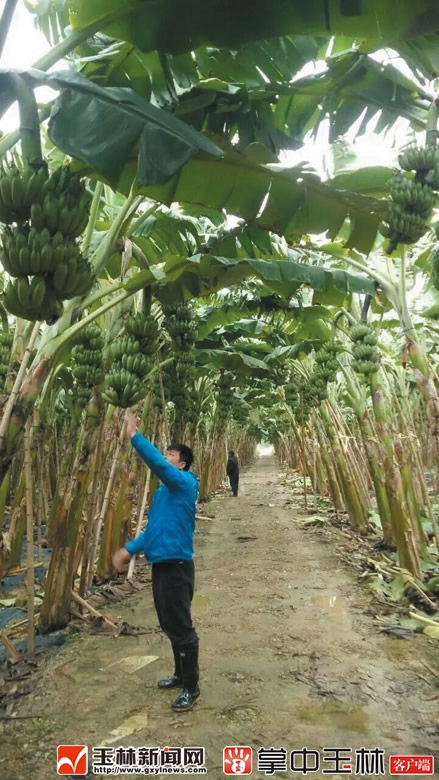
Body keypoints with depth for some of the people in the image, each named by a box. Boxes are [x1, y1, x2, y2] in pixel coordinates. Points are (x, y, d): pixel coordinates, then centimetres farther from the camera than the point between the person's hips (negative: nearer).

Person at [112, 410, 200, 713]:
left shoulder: (185, 482, -12)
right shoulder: (164, 490, 15)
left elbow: (157, 463, -29)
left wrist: (134, 435, -26)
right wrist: (130, 549, 12)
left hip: (176, 565, -9)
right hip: (161, 564, 9)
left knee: (182, 628, 2)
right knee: (170, 626, 20)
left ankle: (192, 688, 17)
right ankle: (181, 675, 37)